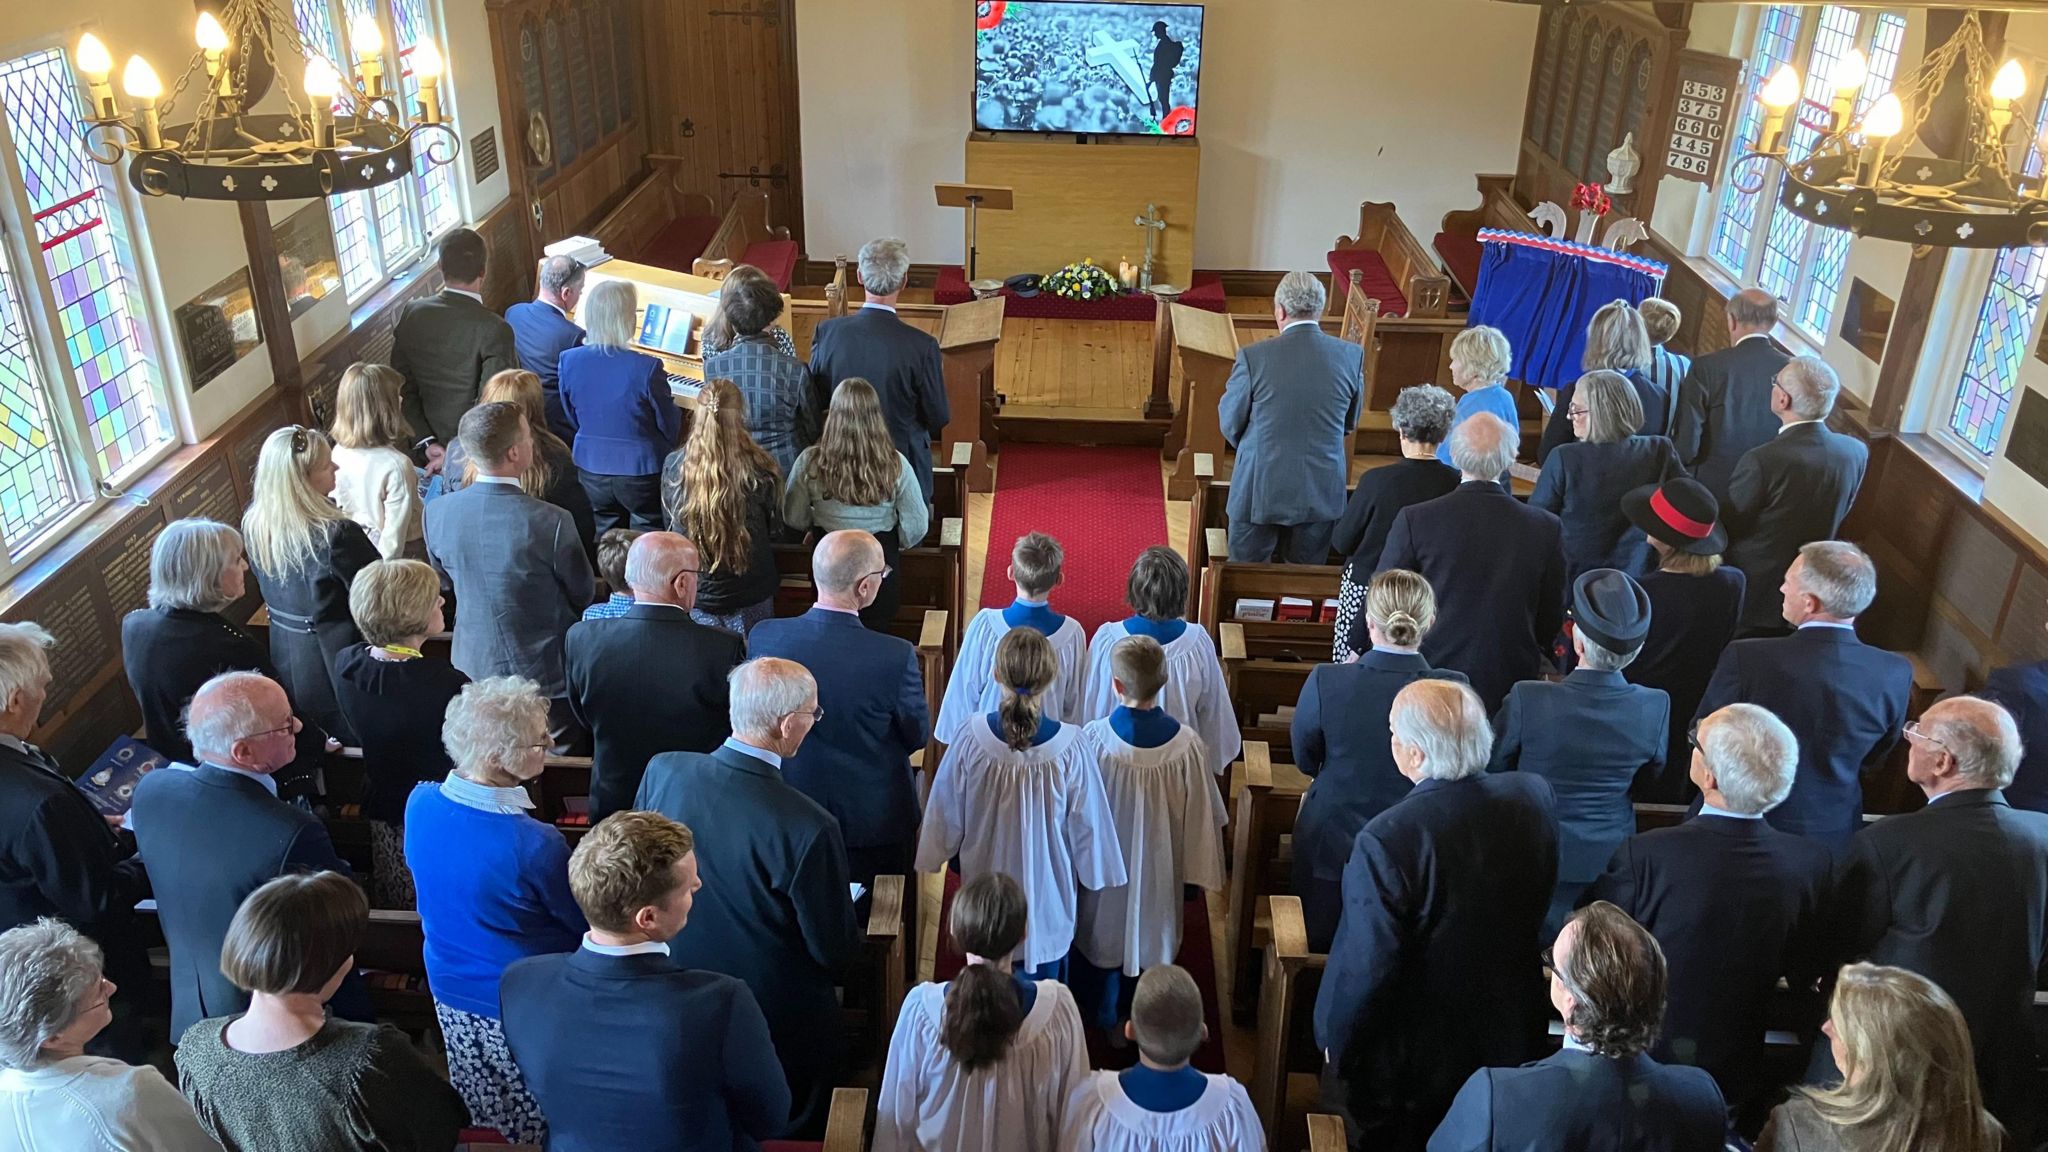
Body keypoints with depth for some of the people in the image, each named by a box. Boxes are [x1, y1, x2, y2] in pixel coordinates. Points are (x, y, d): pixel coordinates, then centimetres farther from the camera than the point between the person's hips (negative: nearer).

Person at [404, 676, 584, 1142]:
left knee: (475, 1117, 27)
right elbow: (585, 924, -16)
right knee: (540, 1126, 17)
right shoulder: (534, 845, -33)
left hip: (449, 991, 6)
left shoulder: (420, 803, -14)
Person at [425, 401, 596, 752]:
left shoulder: (436, 513, -13)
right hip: (546, 673, -4)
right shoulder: (551, 522, -28)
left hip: (473, 669, 4)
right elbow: (583, 595, -11)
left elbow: (447, 582, 6)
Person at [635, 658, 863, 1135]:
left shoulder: (662, 771, -17)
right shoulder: (809, 828, -32)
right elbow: (837, 953, -19)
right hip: (779, 1028, -5)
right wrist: (846, 905, 3)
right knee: (792, 1131, 23)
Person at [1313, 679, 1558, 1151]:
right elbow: (1538, 907, 2)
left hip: (1407, 1060, -5)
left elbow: (1367, 967, -24)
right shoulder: (1535, 797, -16)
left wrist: (1335, 1038, -7)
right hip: (1511, 1040, 5)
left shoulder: (1386, 840, -34)